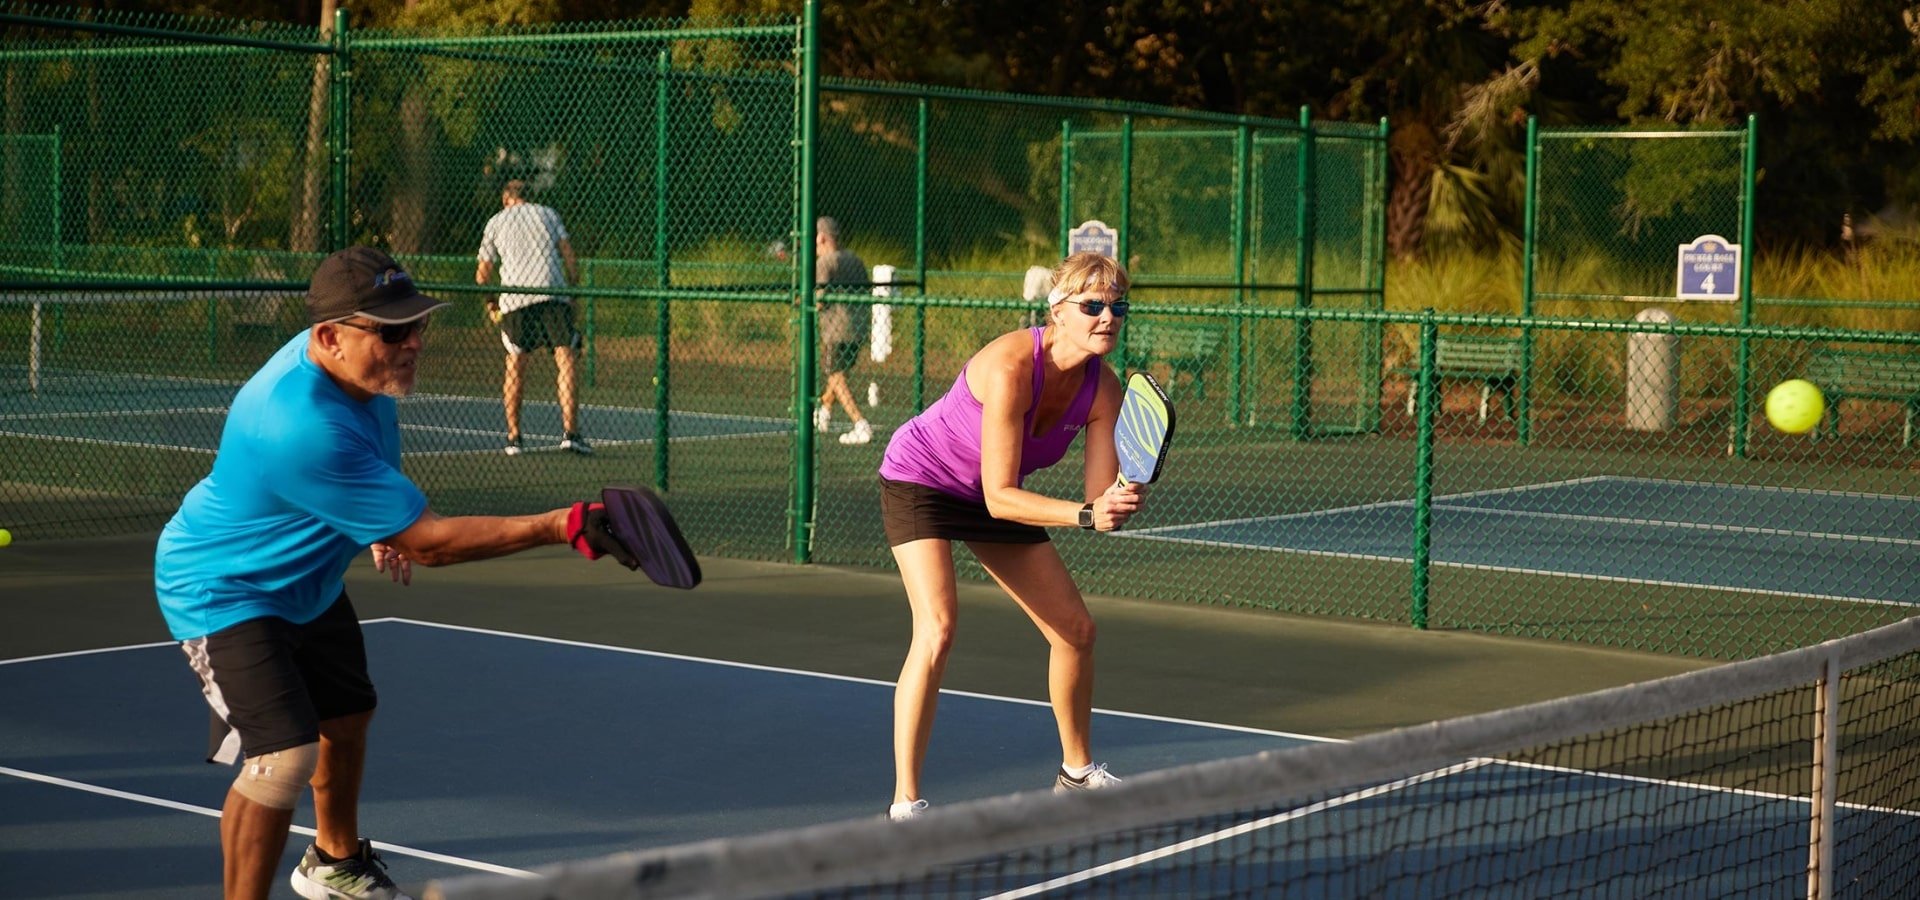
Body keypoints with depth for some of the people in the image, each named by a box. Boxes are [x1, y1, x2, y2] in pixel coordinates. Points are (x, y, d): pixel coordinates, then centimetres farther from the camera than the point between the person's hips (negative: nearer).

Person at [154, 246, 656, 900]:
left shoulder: (365, 371, -12)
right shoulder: (303, 426, -42)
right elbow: (431, 542, -38)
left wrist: (384, 528, 7)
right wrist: (559, 528, -41)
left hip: (308, 582, 10)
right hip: (225, 592, -10)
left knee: (346, 720, 25)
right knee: (285, 757, -24)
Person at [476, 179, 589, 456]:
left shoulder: (496, 222, 20)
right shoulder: (547, 214, 19)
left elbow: (482, 274, 21)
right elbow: (568, 254, 8)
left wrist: (490, 301, 38)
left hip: (514, 298, 1)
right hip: (553, 292, -1)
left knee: (515, 367, 12)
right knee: (567, 359, -7)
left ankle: (513, 437, 12)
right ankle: (569, 431, -21)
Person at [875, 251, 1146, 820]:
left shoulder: (1103, 389, -16)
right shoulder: (1012, 368, -35)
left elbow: (1100, 494, -18)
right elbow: (1000, 497, -35)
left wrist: (1118, 504, -40)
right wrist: (1087, 514, -43)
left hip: (994, 494, 7)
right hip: (921, 479, -7)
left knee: (1076, 629, 9)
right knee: (937, 630, -26)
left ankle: (1076, 772, 32)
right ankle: (904, 804, -20)